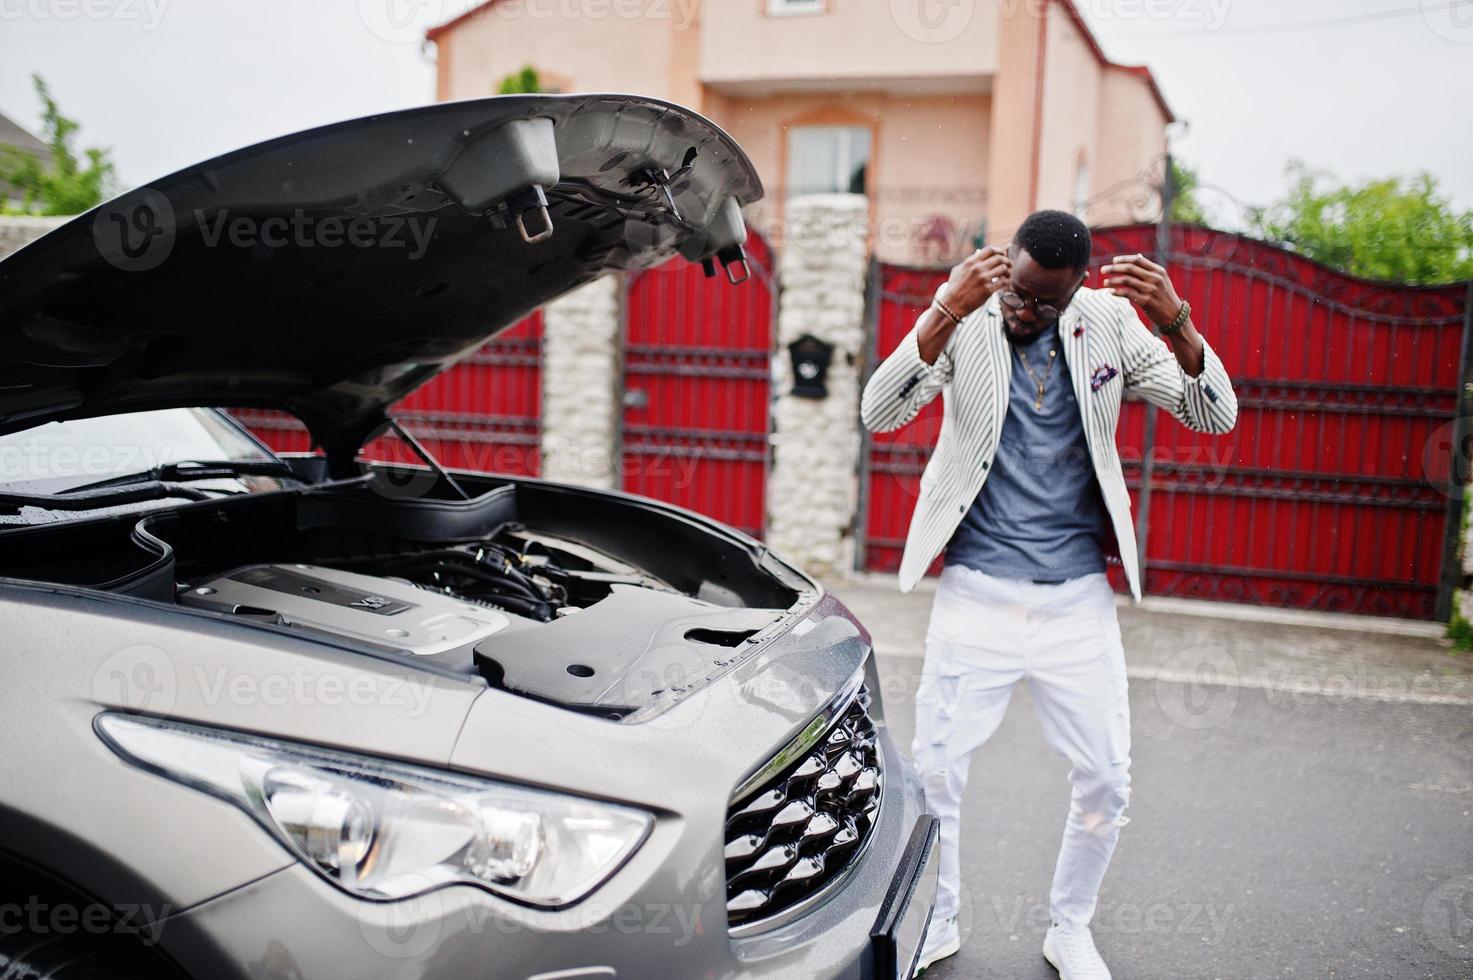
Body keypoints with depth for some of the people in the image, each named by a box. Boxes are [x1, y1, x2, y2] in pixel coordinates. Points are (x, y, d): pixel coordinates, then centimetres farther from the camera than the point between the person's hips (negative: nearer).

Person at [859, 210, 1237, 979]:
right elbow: (880, 413, -19)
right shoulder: (963, 317, -5)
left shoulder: (1108, 322, 1)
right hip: (976, 591, -2)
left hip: (1078, 596, 2)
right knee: (934, 770, 3)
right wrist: (950, 310, -31)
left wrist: (1175, 320, -20)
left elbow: (1215, 416, -3)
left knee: (1106, 780, 7)